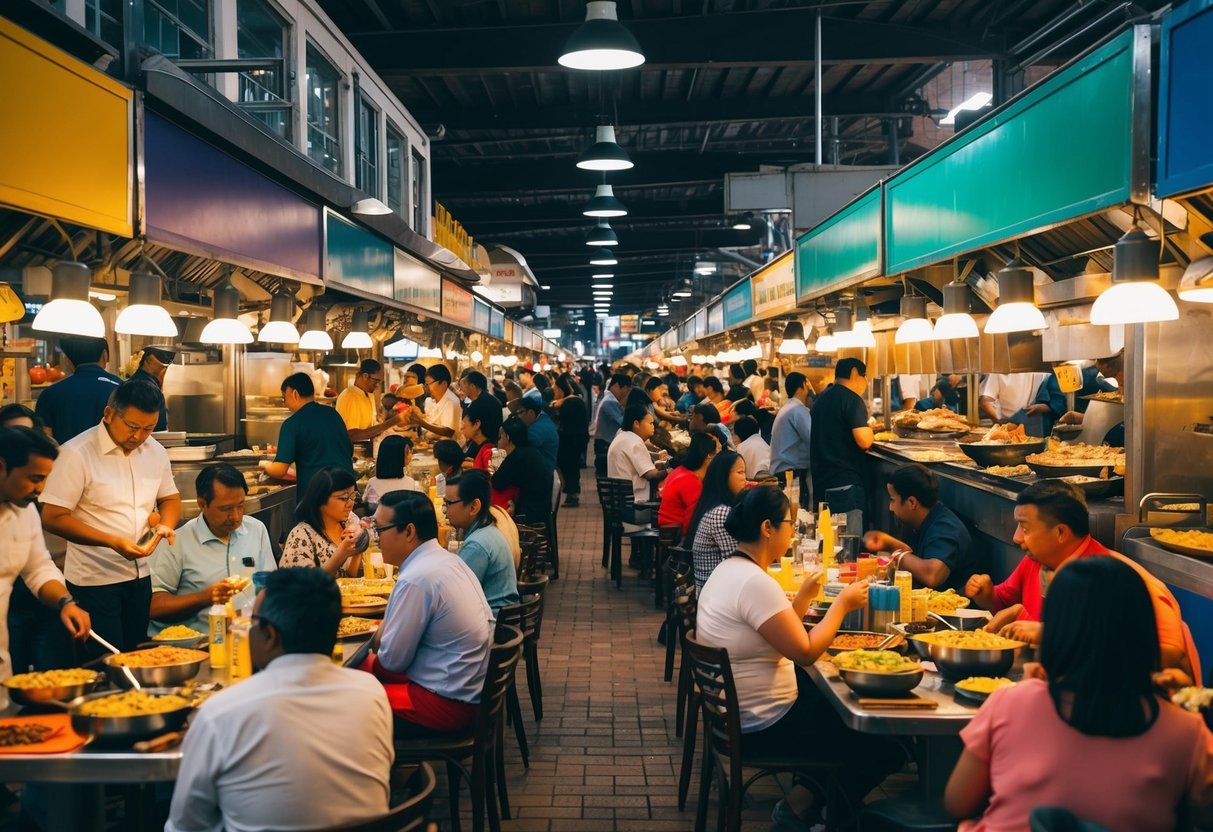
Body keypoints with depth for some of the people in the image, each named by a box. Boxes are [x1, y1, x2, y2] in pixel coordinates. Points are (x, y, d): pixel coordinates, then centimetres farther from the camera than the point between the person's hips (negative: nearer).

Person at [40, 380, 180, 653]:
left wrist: (165, 525, -6)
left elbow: (170, 498, 17)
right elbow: (53, 518, -17)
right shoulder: (77, 453, -14)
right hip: (94, 581, -5)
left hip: (141, 576, 6)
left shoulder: (155, 451, 4)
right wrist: (113, 542, -25)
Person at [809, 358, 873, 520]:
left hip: (820, 481, 9)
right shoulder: (851, 399, -11)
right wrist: (870, 431, 0)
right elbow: (863, 440, -21)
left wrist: (865, 429, 26)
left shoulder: (821, 398, 16)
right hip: (845, 484, -9)